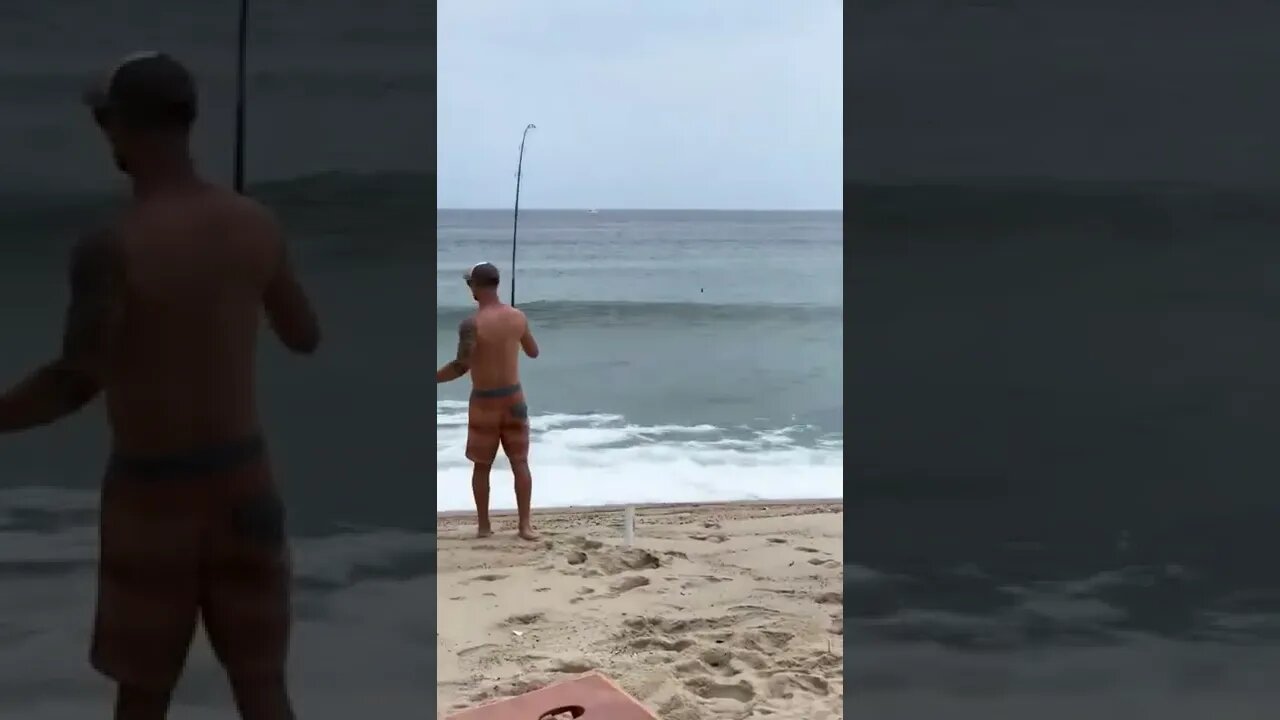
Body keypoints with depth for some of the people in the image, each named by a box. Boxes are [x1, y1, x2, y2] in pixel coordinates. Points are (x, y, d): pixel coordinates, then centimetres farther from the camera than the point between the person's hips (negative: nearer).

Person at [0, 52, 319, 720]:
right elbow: (305, 337, 8)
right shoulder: (255, 224, -3)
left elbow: (77, 382, -20)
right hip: (241, 473, 4)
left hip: (153, 488, -4)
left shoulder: (112, 246, -18)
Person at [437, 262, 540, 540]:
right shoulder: (518, 317, -2)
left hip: (484, 401, -3)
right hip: (513, 396, 3)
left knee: (481, 466, 10)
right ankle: (525, 524, 7)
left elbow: (461, 366, -22)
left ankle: (484, 525, 16)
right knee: (520, 462, 8)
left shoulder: (472, 324, -18)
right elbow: (533, 352, 12)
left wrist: (435, 378, -8)